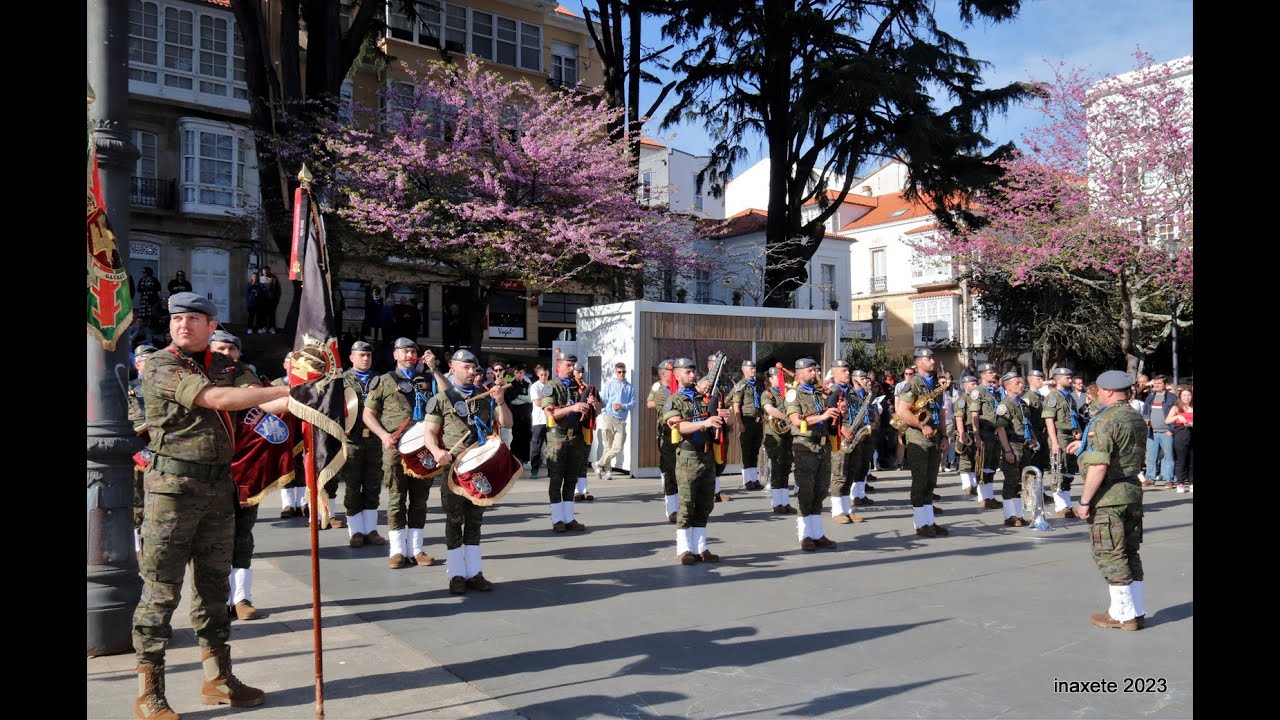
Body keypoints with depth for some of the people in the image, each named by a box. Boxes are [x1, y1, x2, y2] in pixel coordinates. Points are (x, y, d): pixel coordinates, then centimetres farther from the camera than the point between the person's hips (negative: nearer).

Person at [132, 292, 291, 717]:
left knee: (214, 586, 12)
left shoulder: (222, 366, 13)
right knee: (161, 590, -1)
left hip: (218, 487, 6)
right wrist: (288, 390, -21)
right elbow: (217, 400, -21)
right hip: (173, 487, -6)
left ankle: (217, 680, 23)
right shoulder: (160, 367, -8)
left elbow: (255, 407, 8)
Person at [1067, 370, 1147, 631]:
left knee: (1111, 556, 0)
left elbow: (1099, 465, -23)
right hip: (1133, 491, 9)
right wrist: (1086, 444, 27)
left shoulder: (1105, 420, -17)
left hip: (1108, 495, -9)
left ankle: (1123, 614, 5)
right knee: (1130, 553, 15)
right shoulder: (1137, 419, 12)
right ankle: (1137, 611, 21)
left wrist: (1084, 501, -17)